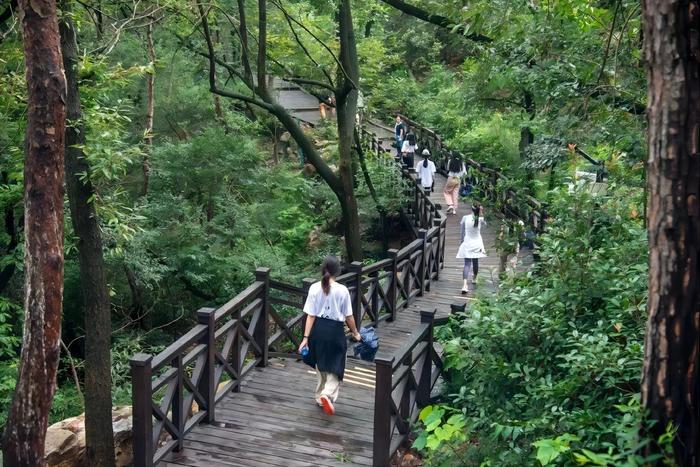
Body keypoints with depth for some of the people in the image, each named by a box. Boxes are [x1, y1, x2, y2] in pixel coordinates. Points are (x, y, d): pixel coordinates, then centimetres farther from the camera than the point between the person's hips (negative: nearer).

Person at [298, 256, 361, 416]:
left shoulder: (314, 288, -7)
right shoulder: (342, 290, -12)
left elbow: (310, 315, -8)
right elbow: (348, 316, -5)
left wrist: (306, 337, -5)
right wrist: (355, 332, 11)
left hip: (318, 330, 3)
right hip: (335, 331, -3)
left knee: (321, 366, 20)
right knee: (334, 367, 7)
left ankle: (320, 397, 31)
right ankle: (327, 395, -16)